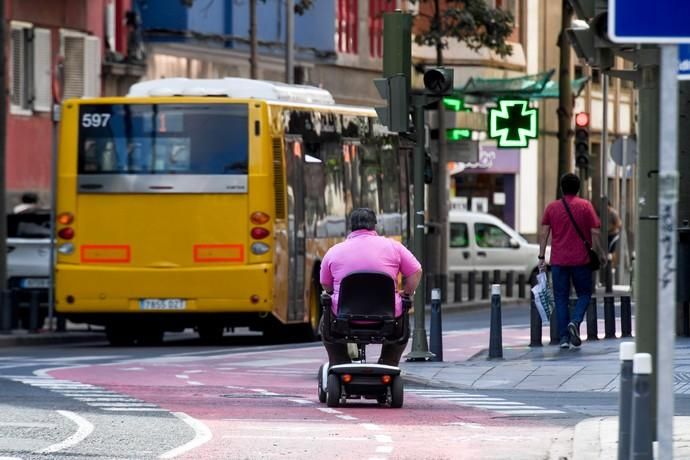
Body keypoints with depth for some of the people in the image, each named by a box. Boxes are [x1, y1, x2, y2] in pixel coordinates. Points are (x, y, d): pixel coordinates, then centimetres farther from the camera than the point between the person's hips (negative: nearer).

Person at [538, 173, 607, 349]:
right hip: (581, 260, -1)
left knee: (561, 298, 6)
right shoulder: (585, 206, 0)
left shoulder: (552, 207, 5)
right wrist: (601, 254, 7)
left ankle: (564, 337, 0)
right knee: (584, 294, 13)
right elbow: (594, 232, -3)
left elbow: (544, 233, 0)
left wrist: (541, 257, 3)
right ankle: (575, 321, -13)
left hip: (558, 260, 1)